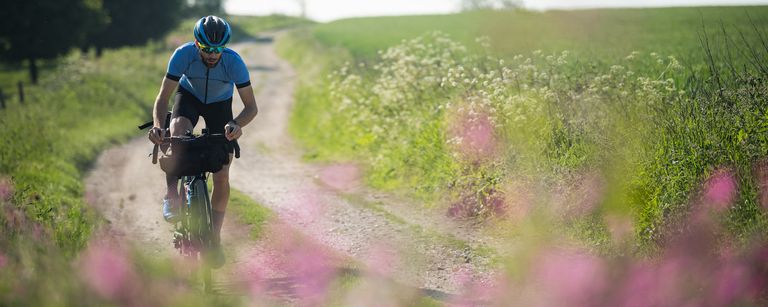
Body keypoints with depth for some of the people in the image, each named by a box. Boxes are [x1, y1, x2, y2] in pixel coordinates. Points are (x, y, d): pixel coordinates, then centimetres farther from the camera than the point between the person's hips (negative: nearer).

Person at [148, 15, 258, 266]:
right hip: (189, 96, 0)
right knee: (178, 132, -37)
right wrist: (157, 126, -50)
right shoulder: (183, 55, -32)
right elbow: (163, 97, -31)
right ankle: (171, 195, -24)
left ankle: (215, 236, 6)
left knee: (222, 177, -8)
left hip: (220, 104, 0)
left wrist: (236, 124, -50)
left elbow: (251, 107, -29)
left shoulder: (234, 62, -32)